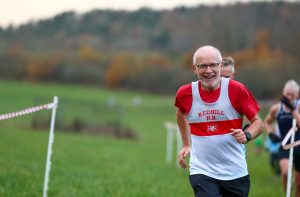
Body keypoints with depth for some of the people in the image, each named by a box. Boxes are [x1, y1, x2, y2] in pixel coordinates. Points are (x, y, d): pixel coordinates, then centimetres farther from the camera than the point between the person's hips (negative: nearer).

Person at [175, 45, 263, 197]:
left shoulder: (237, 90, -9)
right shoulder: (185, 93, -2)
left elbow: (257, 122, -2)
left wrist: (247, 135, -22)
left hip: (236, 172, 0)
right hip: (201, 171, 0)